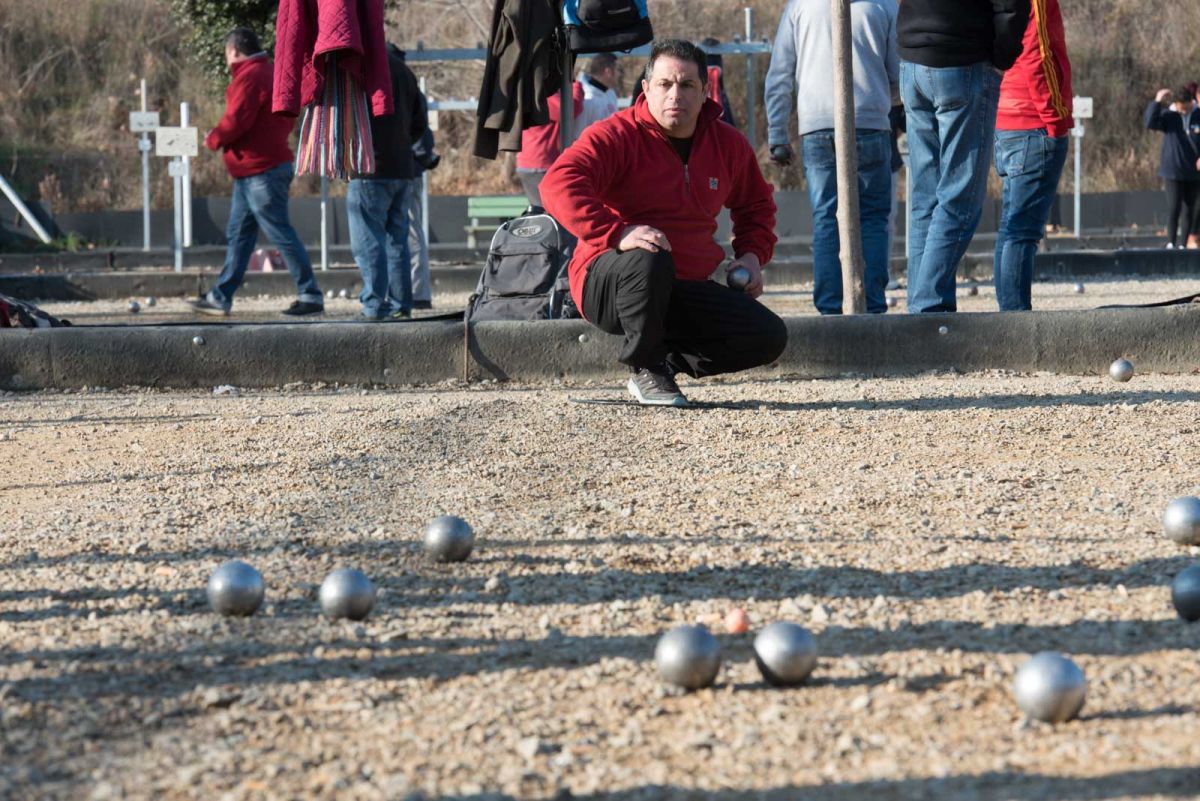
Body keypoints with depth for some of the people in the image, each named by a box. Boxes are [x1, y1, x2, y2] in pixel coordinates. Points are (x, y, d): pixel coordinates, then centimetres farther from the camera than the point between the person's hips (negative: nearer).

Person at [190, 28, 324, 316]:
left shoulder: (249, 77, -15)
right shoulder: (271, 73, 17)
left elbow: (237, 120, -23)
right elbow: (287, 119, 21)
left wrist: (214, 139, -5)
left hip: (260, 171, -11)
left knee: (280, 233, -7)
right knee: (238, 235, 12)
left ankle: (311, 296, -4)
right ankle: (220, 298, 15)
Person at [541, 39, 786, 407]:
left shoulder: (728, 144, 7)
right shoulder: (617, 136, -13)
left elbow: (756, 204, 27)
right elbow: (559, 185, -29)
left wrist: (752, 254, 8)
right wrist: (617, 233, -40)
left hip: (687, 289, 5)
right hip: (605, 281, -5)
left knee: (769, 337, -12)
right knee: (650, 261, -41)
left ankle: (670, 359, 6)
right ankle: (645, 368, -17)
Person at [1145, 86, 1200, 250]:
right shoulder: (1168, 116, -2)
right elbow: (1150, 123, -19)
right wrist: (1157, 102, -25)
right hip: (1173, 171, -2)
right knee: (1174, 208, -7)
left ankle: (1184, 243, 12)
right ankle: (1171, 242, -5)